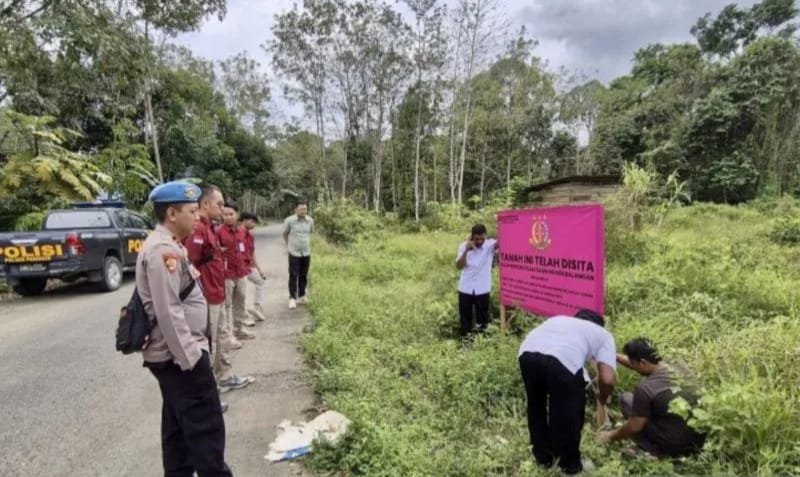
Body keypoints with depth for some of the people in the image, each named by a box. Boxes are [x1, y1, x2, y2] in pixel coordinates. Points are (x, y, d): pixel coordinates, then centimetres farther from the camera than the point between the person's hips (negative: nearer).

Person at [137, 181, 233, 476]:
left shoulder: (167, 246, 13)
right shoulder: (163, 250, -20)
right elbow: (168, 312, -25)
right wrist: (191, 357, -22)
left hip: (175, 354, 11)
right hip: (180, 355, -11)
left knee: (178, 426, 19)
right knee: (206, 427, -3)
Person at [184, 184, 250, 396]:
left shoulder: (208, 227, 12)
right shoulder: (197, 229, -22)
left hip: (216, 297, 10)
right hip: (207, 299, -10)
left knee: (223, 339, 21)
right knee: (207, 345, 1)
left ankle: (226, 377, 36)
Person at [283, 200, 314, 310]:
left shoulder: (310, 220, -3)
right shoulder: (289, 221, -11)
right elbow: (285, 234, 6)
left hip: (306, 253, 3)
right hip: (294, 253, -3)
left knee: (304, 276, 10)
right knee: (293, 276, -2)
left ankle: (302, 296, 23)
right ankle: (292, 298, 5)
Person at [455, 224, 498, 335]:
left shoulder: (490, 245, -11)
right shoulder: (464, 246, -5)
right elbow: (459, 266, -11)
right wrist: (466, 251, -23)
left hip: (482, 289, -1)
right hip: (465, 288, 2)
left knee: (482, 316, 9)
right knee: (465, 316, 13)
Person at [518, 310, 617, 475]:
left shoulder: (559, 319, 41)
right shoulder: (603, 334, 29)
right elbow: (608, 379, 15)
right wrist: (602, 401, 36)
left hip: (527, 353, 4)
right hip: (564, 360, -4)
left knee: (536, 406, 29)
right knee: (569, 414, 23)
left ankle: (543, 456, 45)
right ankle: (570, 464, 41)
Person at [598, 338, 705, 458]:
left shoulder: (644, 388, -22)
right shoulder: (680, 370, -1)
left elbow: (635, 427, -12)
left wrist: (611, 436, 5)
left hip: (672, 446, -7)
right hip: (698, 442, 7)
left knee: (627, 398, 5)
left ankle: (653, 450, 5)